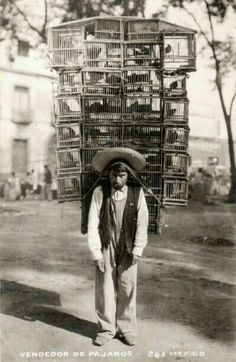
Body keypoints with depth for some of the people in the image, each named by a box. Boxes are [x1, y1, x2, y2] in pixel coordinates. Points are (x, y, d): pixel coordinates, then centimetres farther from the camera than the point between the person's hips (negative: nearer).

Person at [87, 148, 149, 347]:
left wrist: (137, 250, -6)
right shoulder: (99, 192, -8)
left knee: (127, 289, 7)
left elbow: (142, 223, -2)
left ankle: (126, 329, 24)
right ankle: (107, 329, 22)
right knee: (105, 289, 6)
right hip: (106, 248, 0)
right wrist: (96, 253, -9)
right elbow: (93, 225, -6)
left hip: (127, 248, 0)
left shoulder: (137, 193, -5)